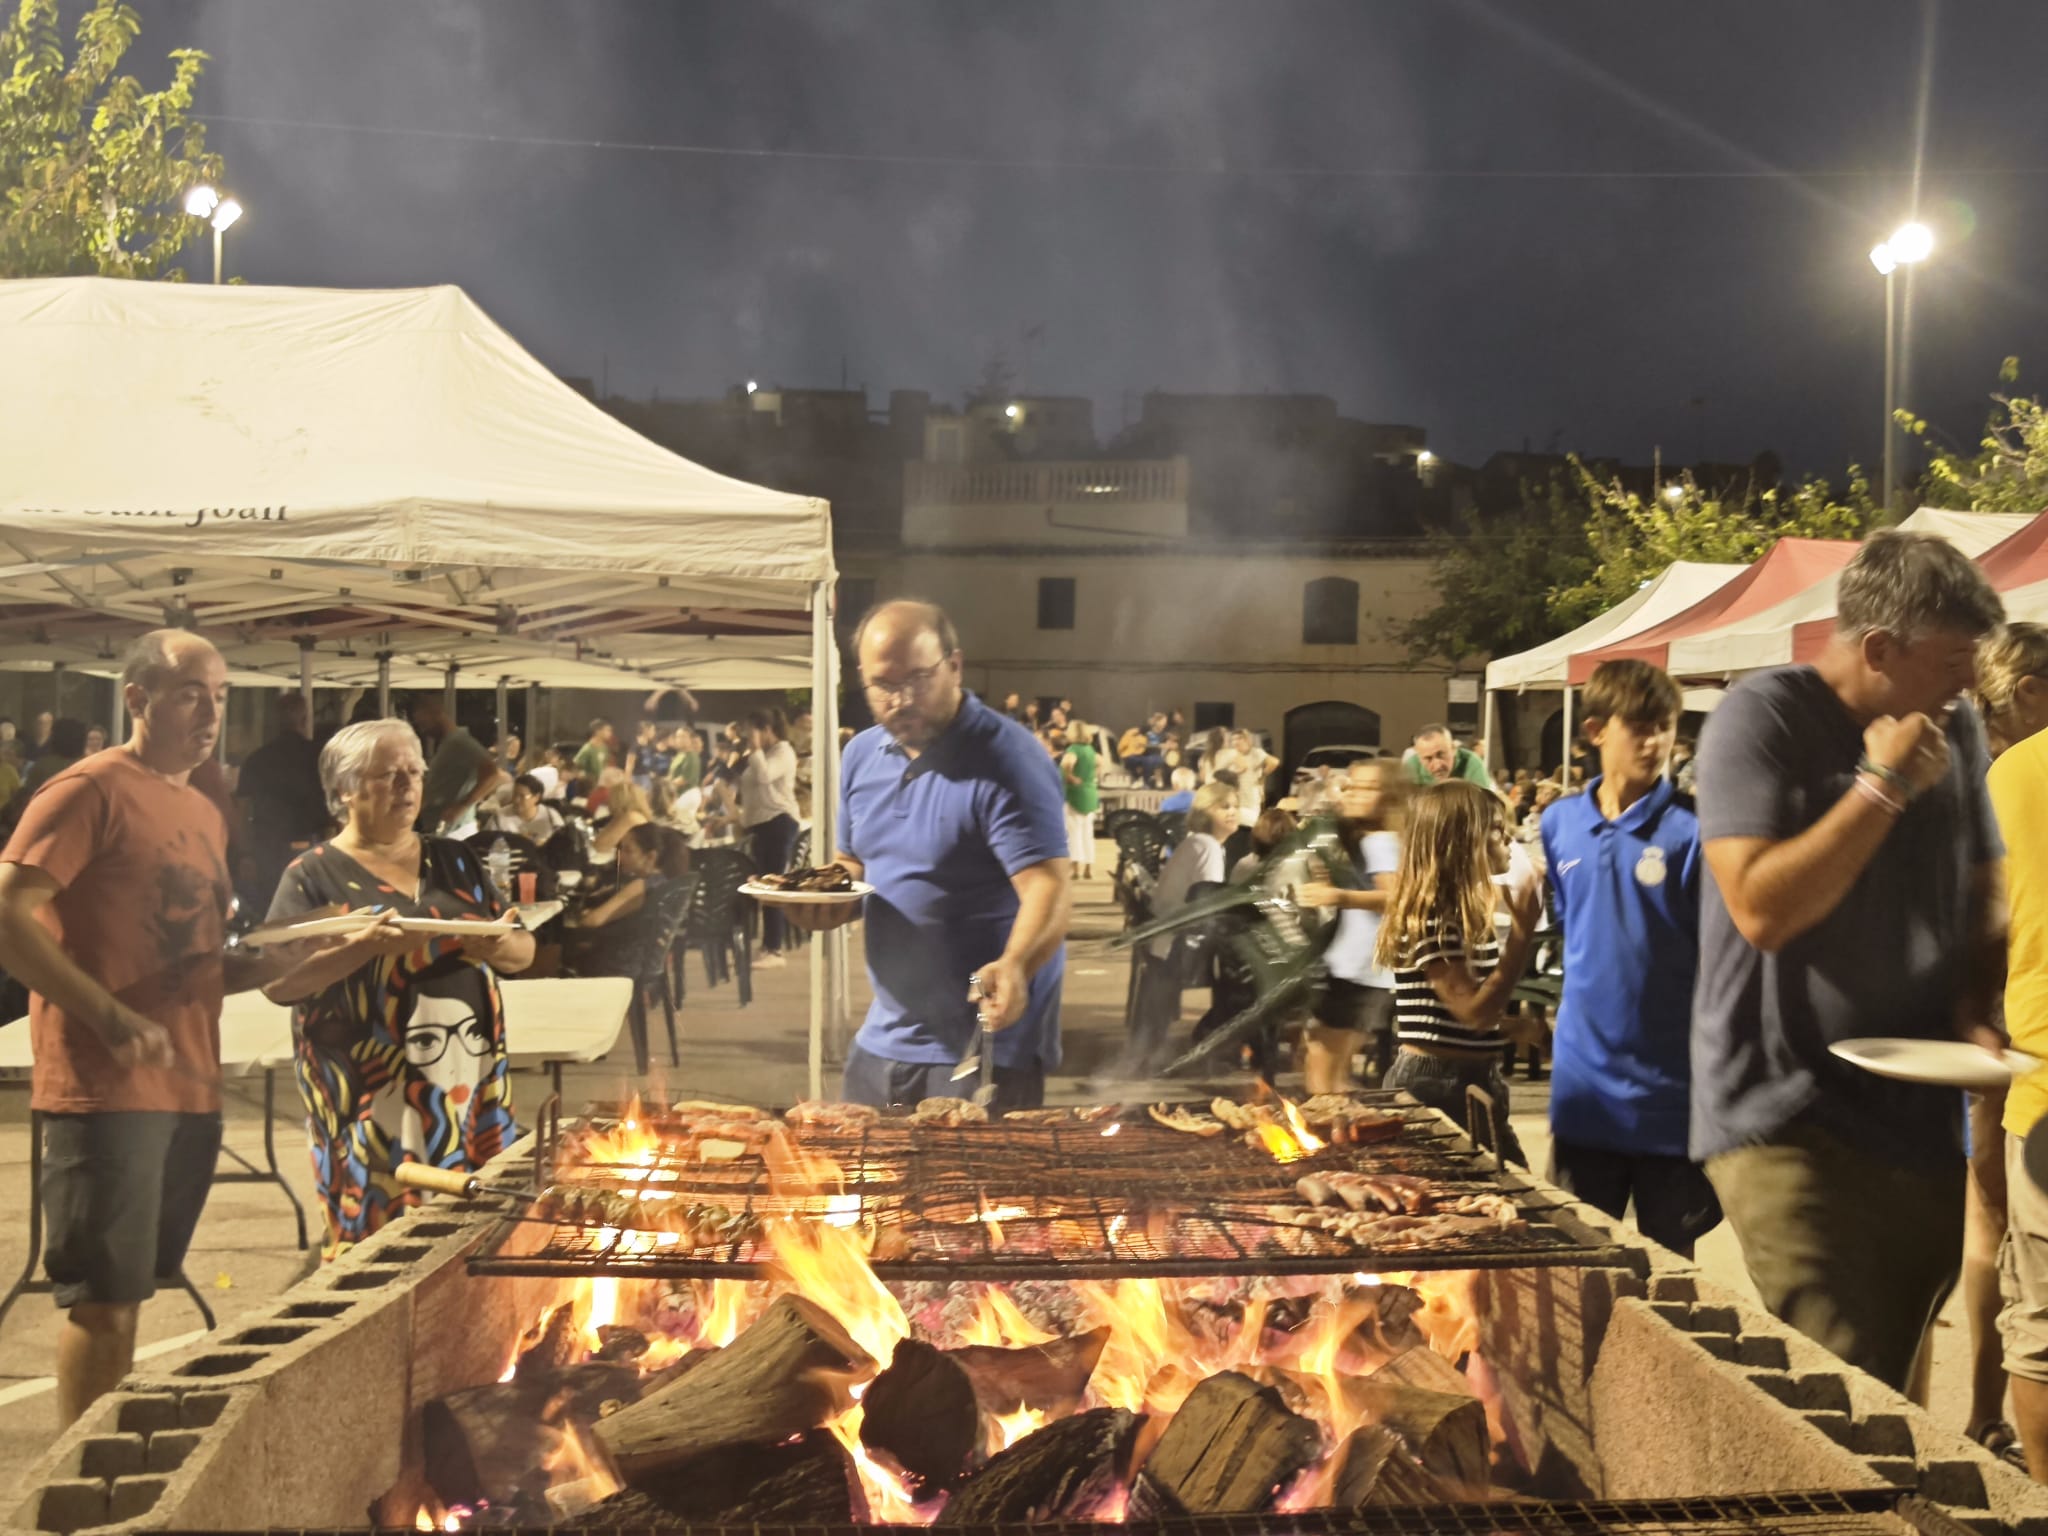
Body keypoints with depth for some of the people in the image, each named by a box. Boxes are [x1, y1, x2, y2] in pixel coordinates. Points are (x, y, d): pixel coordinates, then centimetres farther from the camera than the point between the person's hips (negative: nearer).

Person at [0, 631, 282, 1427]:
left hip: (190, 1089, 8)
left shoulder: (205, 814, 16)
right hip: (108, 1088, -8)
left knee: (129, 1294, 16)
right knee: (104, 1299, -2)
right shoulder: (91, 789, -9)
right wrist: (111, 1018, -22)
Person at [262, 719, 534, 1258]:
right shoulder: (315, 874, 1)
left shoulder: (455, 860, 14)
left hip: (471, 1085, 4)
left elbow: (524, 951, 14)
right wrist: (365, 945, -21)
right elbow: (277, 979, -8)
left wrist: (498, 946, -8)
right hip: (373, 1095, -4)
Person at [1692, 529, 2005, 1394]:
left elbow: (1981, 895, 19)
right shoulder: (1762, 719, -10)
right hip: (1786, 1117, -6)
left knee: (1890, 1396, 11)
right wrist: (1884, 787, -17)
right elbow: (1762, 909, -19)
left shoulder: (1954, 729, 9)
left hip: (1920, 1120, 6)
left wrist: (1973, 1012, 1)